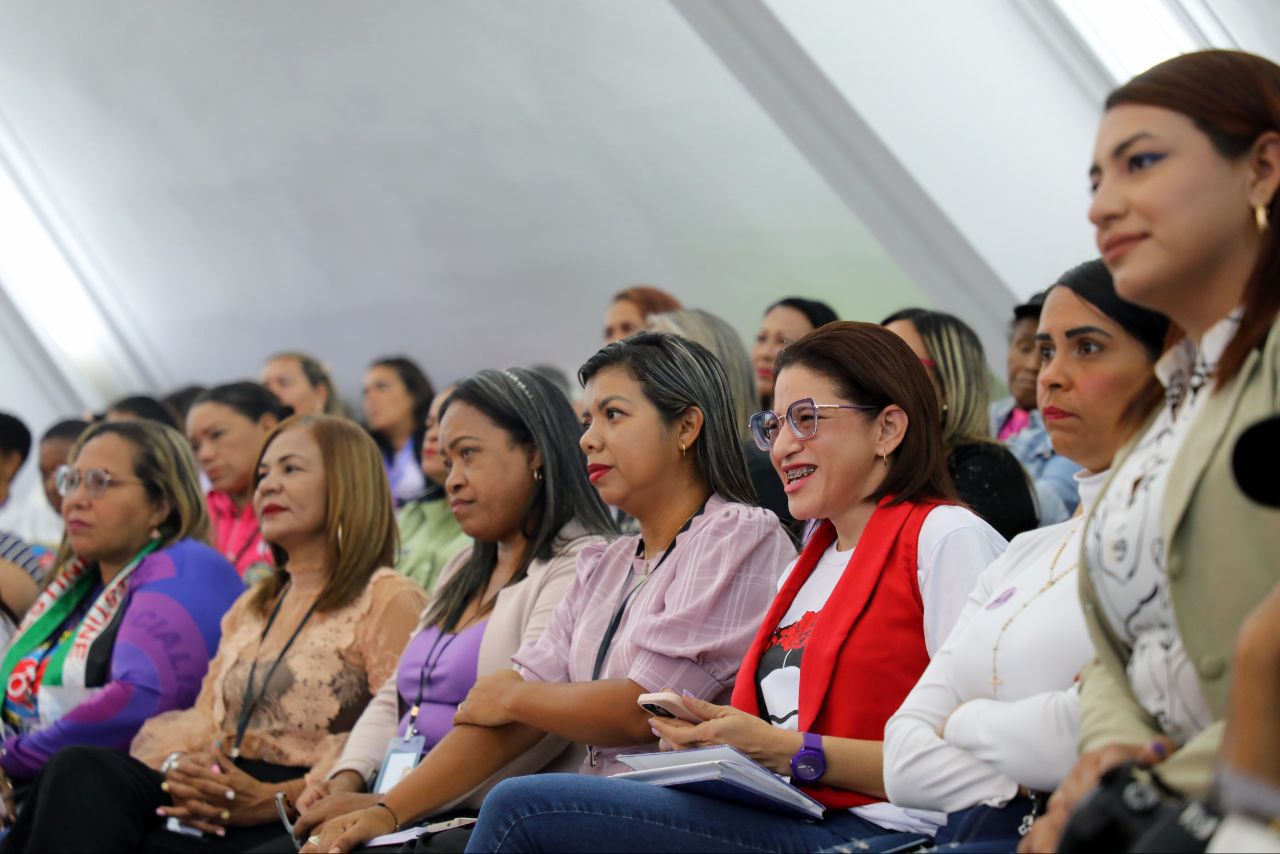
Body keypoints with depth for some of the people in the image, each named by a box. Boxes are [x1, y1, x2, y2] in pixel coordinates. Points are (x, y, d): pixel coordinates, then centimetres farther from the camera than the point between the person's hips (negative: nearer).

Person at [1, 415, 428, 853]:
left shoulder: (389, 600, 4)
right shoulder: (250, 606, 30)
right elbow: (204, 718, 20)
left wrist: (271, 800, -20)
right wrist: (178, 768, -6)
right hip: (211, 807, 6)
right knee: (80, 769, -26)